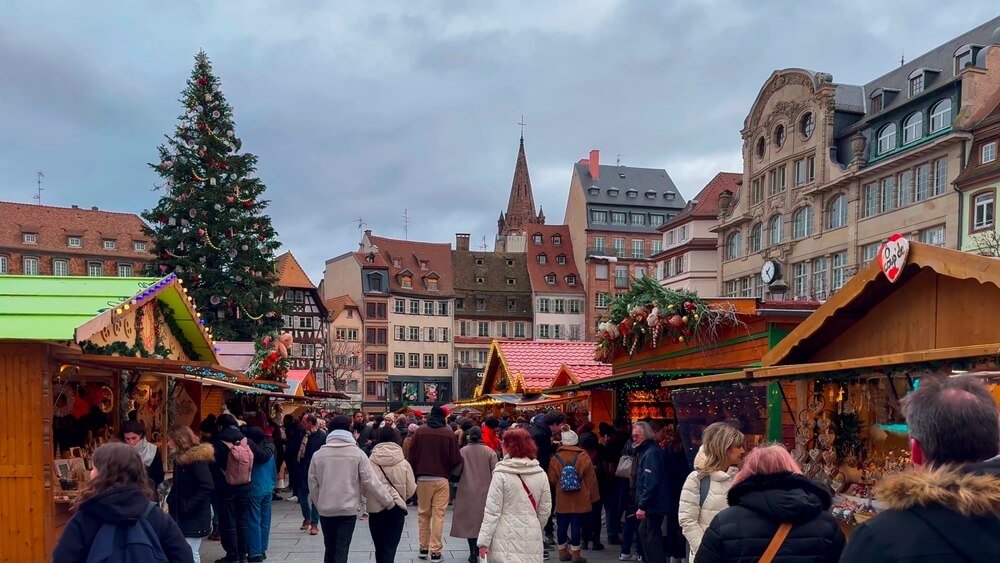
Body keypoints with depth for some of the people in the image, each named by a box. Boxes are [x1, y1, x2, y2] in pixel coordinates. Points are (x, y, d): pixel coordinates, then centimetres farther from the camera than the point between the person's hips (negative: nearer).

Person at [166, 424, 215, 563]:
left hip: (195, 517, -9)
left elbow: (207, 487, -25)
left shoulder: (197, 458, -16)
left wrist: (188, 506, -23)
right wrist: (169, 501, 3)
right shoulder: (180, 459, 11)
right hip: (182, 516, 9)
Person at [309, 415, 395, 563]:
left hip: (325, 509, 3)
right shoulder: (357, 453, -7)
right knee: (341, 551, 1)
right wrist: (389, 501, 2)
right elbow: (371, 482, -8)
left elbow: (312, 484, 4)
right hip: (348, 509, -3)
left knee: (330, 549, 18)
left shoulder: (318, 454, 0)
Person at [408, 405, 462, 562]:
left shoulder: (419, 431, -3)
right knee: (438, 515, 3)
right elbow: (455, 459, -4)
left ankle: (423, 548, 20)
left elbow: (412, 455, 0)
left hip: (422, 478, 2)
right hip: (441, 479, -2)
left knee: (423, 514, 14)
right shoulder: (449, 433, -6)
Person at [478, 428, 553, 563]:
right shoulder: (541, 474, 3)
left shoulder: (501, 473, -9)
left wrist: (484, 541, -4)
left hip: (506, 540, -4)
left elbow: (492, 510, -9)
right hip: (532, 541, 4)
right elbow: (545, 510, 8)